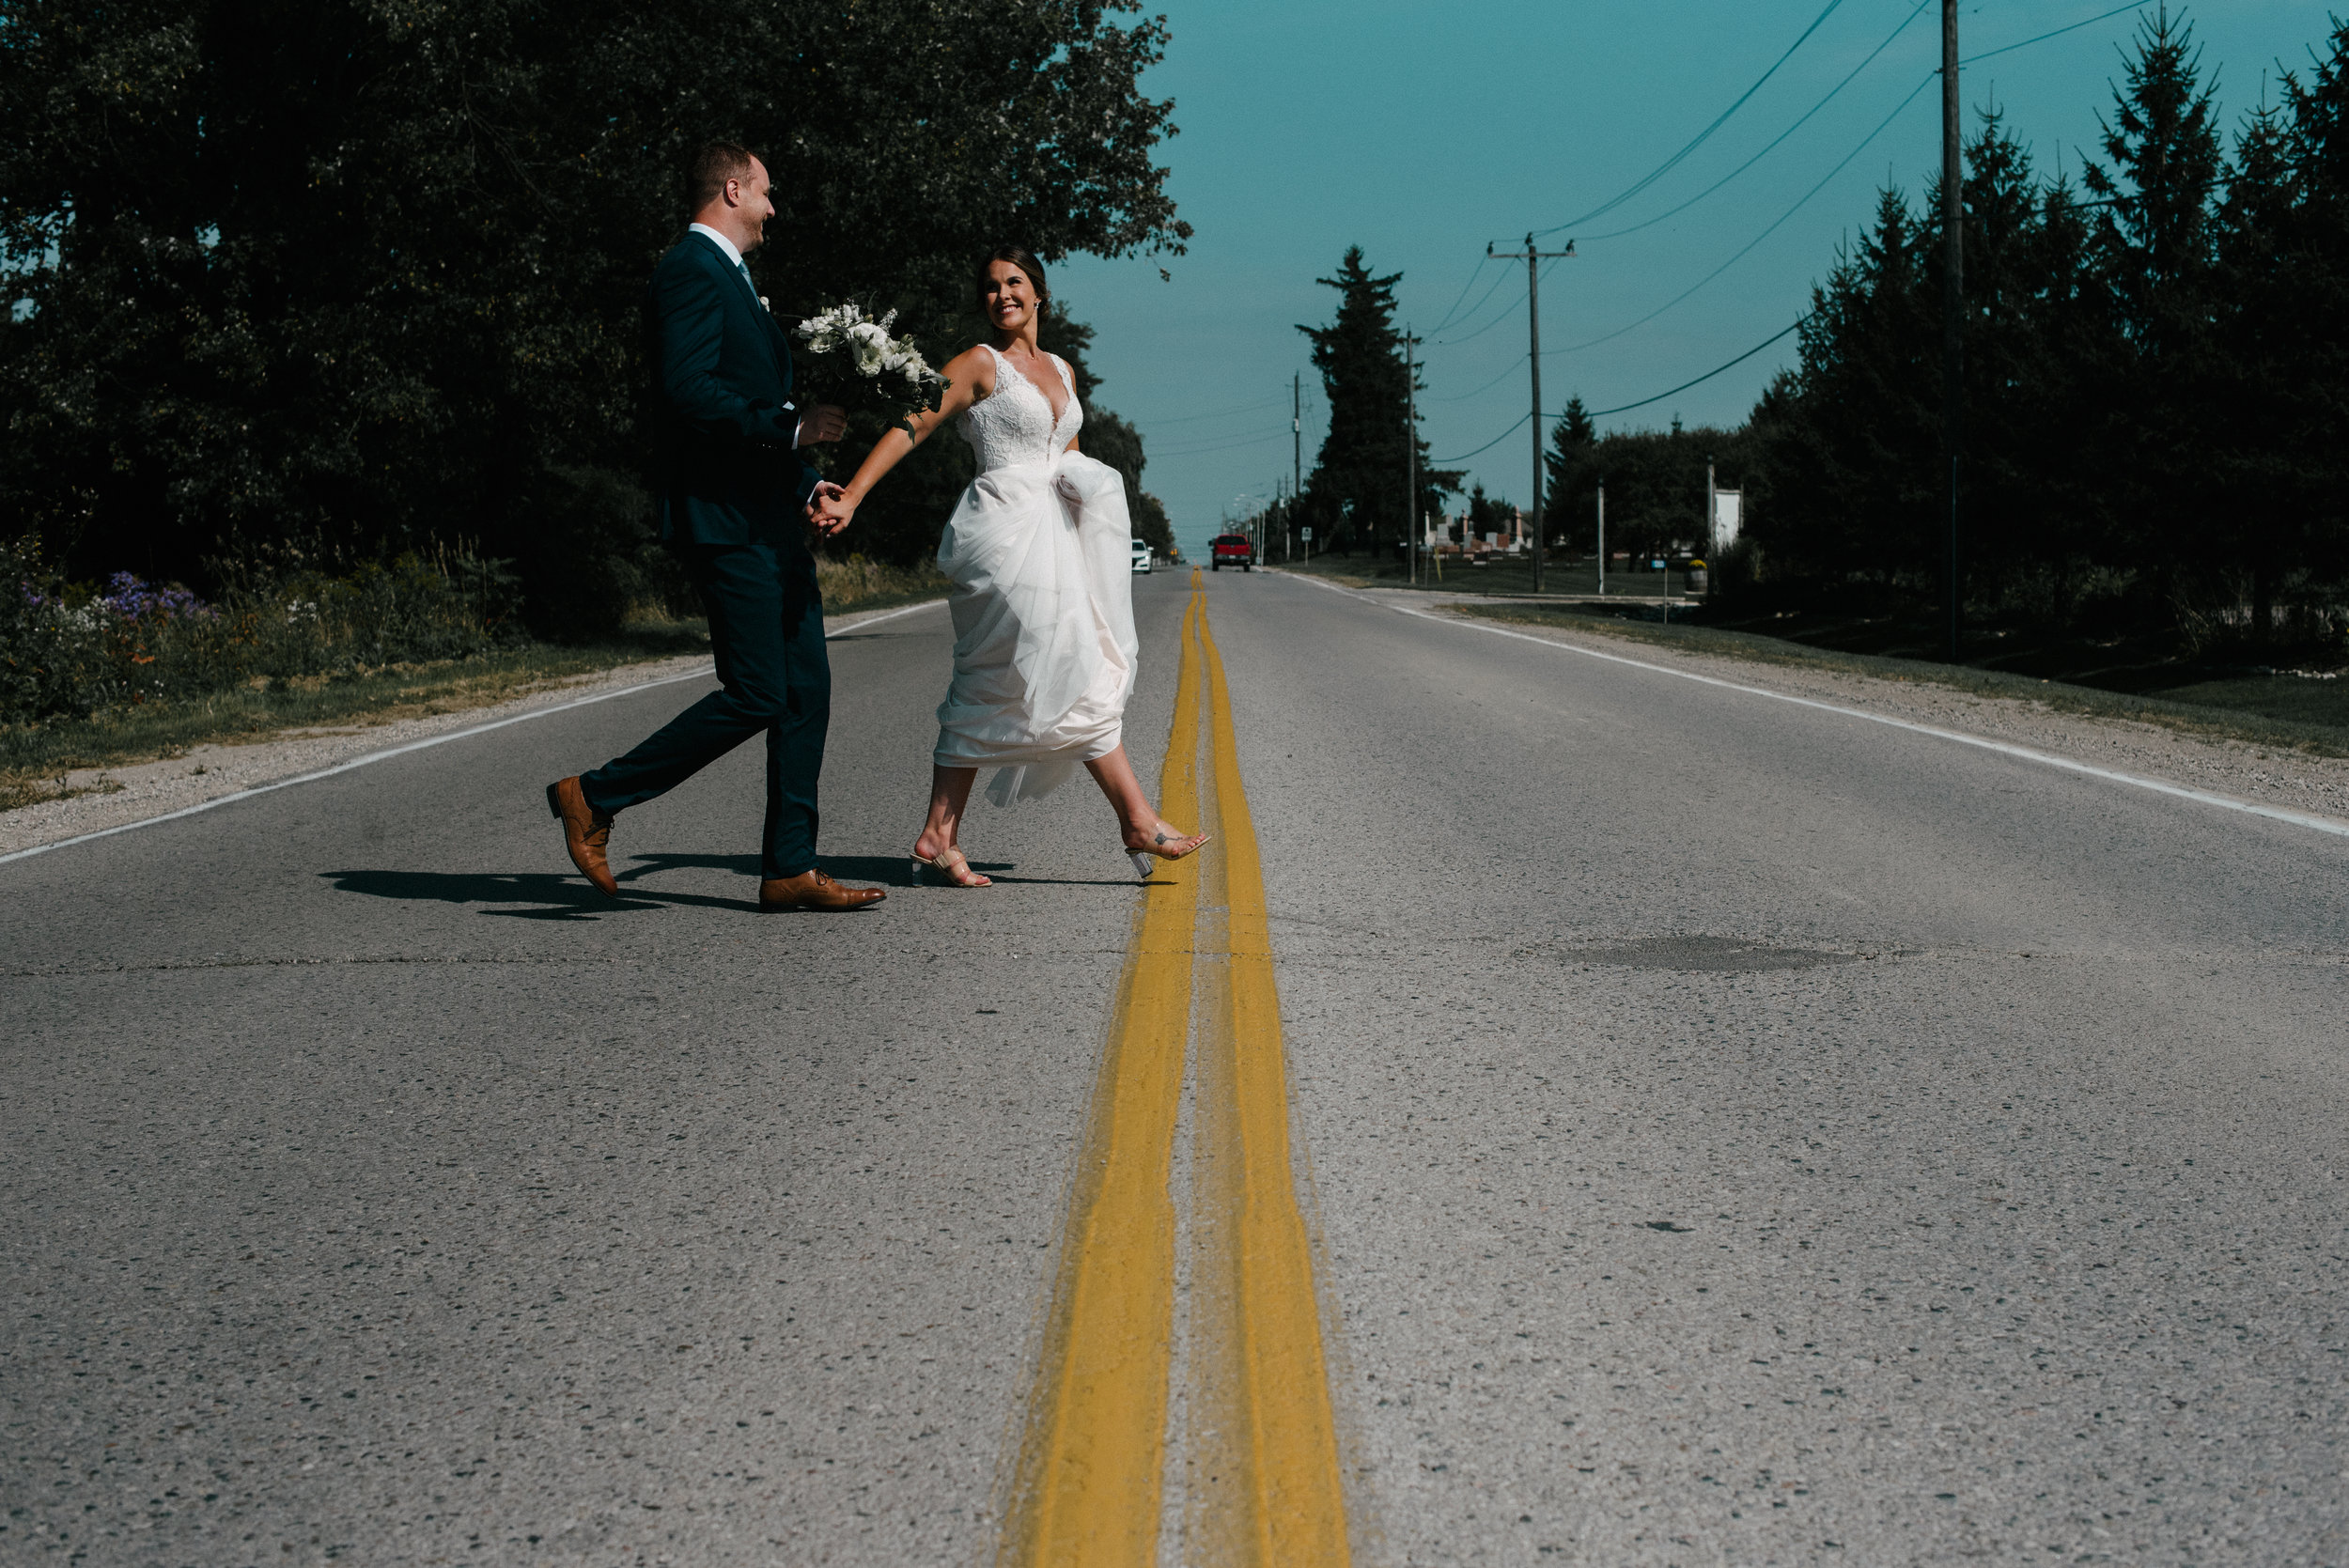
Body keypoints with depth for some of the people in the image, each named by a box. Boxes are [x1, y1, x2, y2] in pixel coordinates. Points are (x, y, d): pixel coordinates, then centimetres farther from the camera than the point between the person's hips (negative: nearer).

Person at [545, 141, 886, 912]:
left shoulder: (728, 277, 22)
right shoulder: (691, 271, -11)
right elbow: (690, 393, -23)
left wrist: (804, 481, 15)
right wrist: (790, 429, -19)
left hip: (767, 522, 11)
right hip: (724, 521, -10)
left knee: (806, 691, 7)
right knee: (755, 696, -10)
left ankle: (790, 869, 10)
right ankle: (596, 797, 1)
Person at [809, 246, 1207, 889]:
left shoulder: (1060, 370, 20)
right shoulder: (980, 364, -2)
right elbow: (910, 428, -11)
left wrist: (1089, 482, 4)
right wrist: (848, 499, -22)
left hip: (1052, 534, 8)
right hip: (1005, 528, -8)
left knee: (987, 690, 6)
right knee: (1077, 676, -8)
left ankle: (939, 838, 8)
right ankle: (1139, 822, -4)